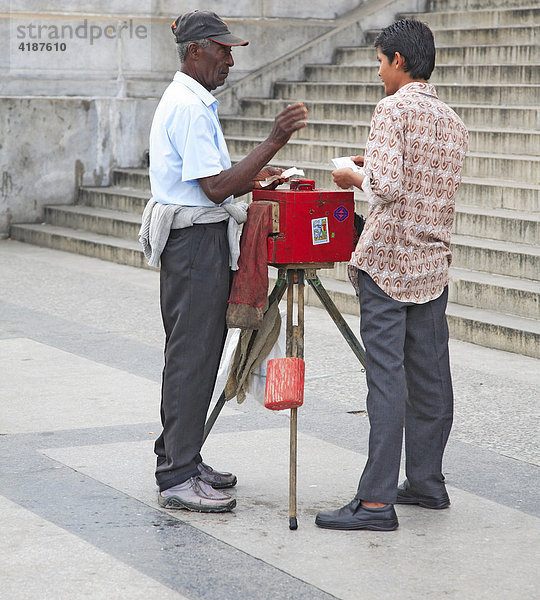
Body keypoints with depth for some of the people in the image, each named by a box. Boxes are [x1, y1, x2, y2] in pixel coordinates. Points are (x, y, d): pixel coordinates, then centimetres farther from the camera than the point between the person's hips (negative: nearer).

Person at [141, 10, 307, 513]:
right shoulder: (189, 107, -16)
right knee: (192, 356, -9)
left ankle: (182, 459, 22)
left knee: (193, 355, 14)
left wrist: (251, 178, 15)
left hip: (201, 241, 11)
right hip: (196, 242, -11)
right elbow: (215, 189, -21)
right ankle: (178, 480, -6)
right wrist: (274, 142, -22)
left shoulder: (188, 102, 18)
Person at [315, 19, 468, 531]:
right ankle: (426, 482, 20)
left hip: (387, 260, -7)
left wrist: (354, 177, -2)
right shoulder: (452, 122, 14)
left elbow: (386, 185, -21)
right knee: (431, 376, 12)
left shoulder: (393, 109, -10)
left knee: (387, 378, -9)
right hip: (433, 263, 8)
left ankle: (377, 501, -10)